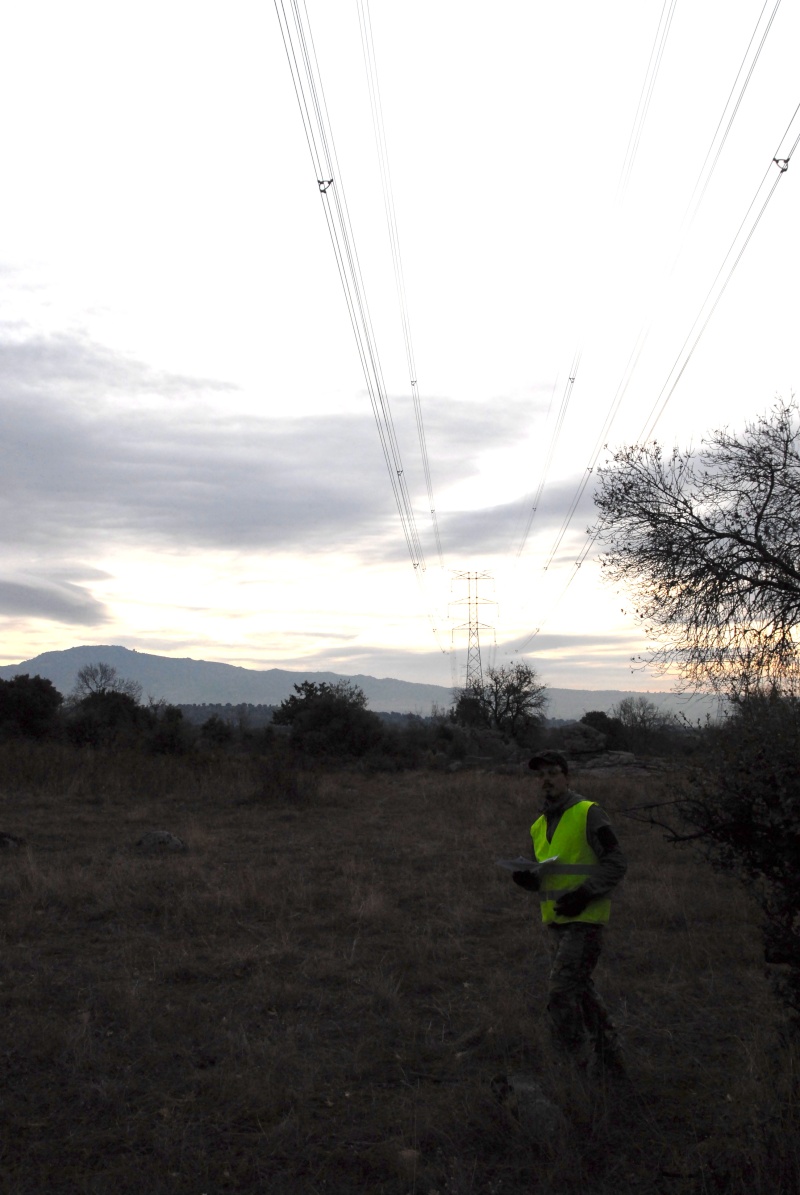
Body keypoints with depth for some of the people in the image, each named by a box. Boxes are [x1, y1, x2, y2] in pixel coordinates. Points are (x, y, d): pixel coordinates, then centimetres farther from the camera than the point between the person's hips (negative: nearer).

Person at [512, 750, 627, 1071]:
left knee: (561, 993, -13)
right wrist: (526, 878, -3)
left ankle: (576, 1064, 1)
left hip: (584, 921, -8)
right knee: (581, 989, 17)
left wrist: (584, 894, -21)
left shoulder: (589, 814, -9)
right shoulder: (539, 826, 12)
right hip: (555, 921, 8)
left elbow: (616, 864, -11)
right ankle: (610, 1055, 33)